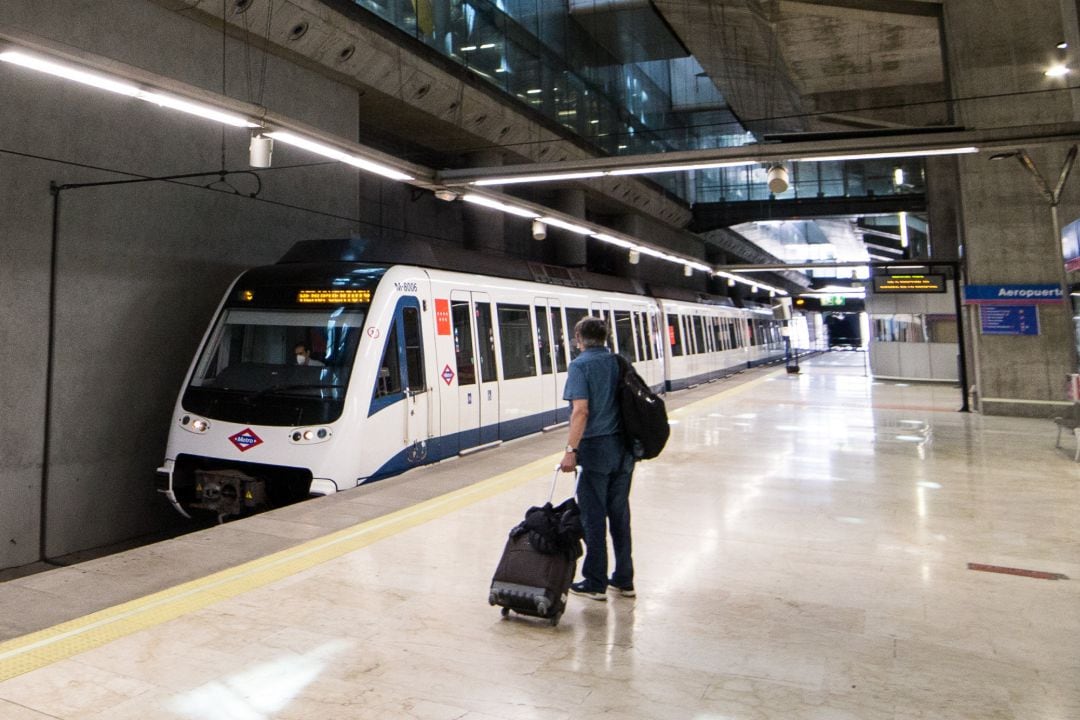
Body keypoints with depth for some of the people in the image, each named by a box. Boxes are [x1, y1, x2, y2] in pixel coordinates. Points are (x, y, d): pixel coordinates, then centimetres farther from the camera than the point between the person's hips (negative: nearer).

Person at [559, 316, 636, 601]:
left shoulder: (580, 365, -10)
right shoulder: (619, 362, 8)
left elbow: (581, 411, -20)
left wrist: (571, 450, -17)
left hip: (596, 449, -6)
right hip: (623, 449, 6)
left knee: (594, 517, 4)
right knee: (620, 514, 14)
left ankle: (595, 583, 13)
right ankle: (624, 580, 22)